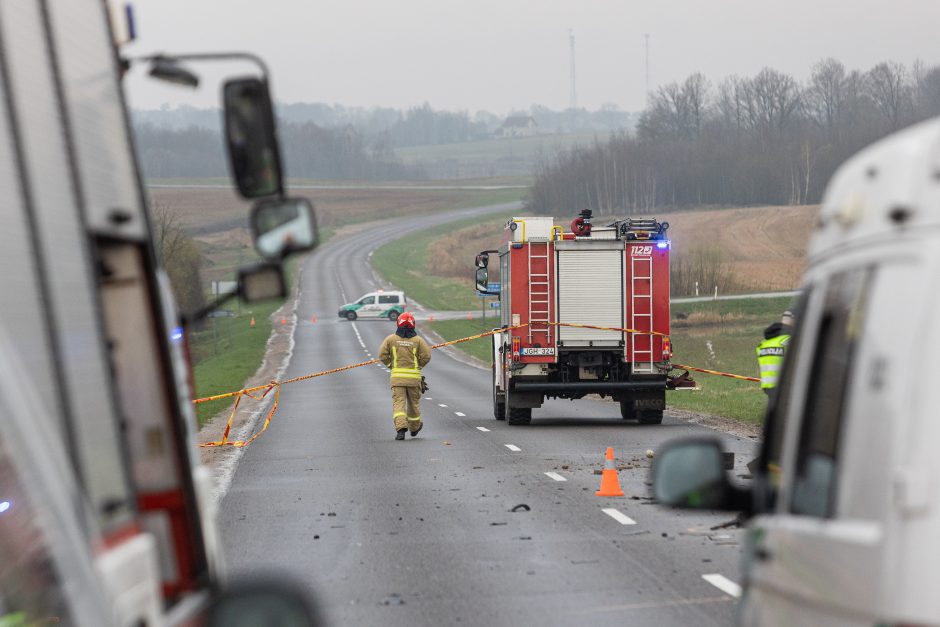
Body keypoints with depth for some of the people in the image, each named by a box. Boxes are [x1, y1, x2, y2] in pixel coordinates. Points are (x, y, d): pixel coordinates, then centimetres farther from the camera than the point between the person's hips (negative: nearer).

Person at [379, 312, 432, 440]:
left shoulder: (391, 339, 1)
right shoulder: (418, 340, -1)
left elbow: (382, 355, -3)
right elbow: (426, 355, -8)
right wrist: (419, 366, 9)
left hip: (397, 375, -1)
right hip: (413, 375, 1)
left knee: (398, 402, -5)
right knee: (414, 402, 17)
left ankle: (401, 427, -25)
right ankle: (414, 427, 35)